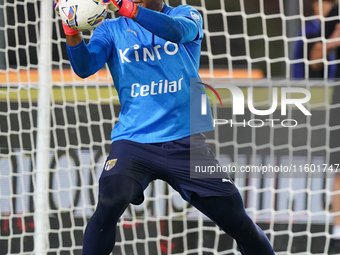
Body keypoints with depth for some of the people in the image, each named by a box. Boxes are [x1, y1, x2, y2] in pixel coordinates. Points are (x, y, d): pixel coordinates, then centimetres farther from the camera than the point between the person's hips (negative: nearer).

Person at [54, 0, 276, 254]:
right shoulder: (111, 30, 8)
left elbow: (176, 31, -18)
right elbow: (85, 67, -7)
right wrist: (73, 35, -27)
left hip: (186, 142, 0)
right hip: (133, 142, 0)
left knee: (238, 221, -2)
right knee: (108, 206, -26)